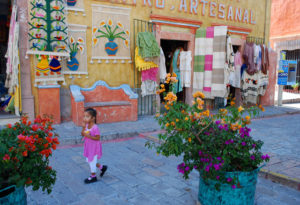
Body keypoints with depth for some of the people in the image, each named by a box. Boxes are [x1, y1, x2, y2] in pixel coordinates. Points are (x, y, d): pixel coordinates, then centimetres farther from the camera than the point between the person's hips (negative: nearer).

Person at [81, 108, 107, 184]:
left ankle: (93, 177, 28)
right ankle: (102, 167, 38)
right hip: (88, 147, 8)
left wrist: (88, 136, -29)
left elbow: (97, 138, -24)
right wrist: (83, 127, -17)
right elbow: (82, 134, -2)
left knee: (92, 161, 7)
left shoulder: (95, 127, -26)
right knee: (88, 160, 20)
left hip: (94, 147, -8)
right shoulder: (86, 125, -2)